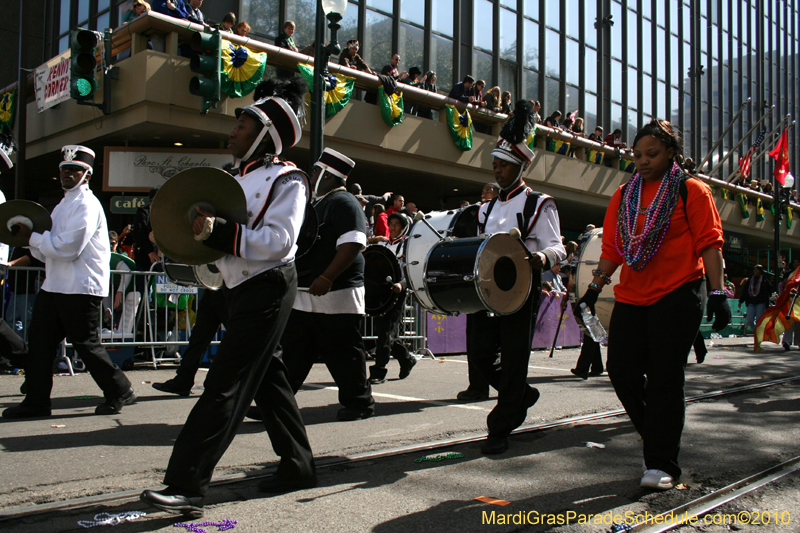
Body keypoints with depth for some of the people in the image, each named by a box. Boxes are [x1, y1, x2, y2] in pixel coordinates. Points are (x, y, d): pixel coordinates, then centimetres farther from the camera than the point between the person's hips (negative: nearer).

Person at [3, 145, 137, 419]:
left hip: (81, 288, -9)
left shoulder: (86, 205, -11)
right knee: (39, 339, 8)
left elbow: (67, 248, -20)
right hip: (54, 285, 10)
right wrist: (35, 242, 1)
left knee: (85, 343, -3)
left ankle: (120, 391, 11)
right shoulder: (63, 205, 21)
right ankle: (36, 400, 15)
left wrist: (33, 237, -11)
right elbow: (48, 252, 21)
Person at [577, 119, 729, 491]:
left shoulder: (691, 191, 2)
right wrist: (595, 285, 6)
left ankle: (662, 464, 5)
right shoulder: (624, 195, 15)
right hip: (631, 296, 5)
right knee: (622, 370, 1)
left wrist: (718, 293, -12)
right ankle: (657, 435, 26)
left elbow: (710, 244, -4)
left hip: (677, 295, -5)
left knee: (664, 378, -5)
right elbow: (613, 248, 15)